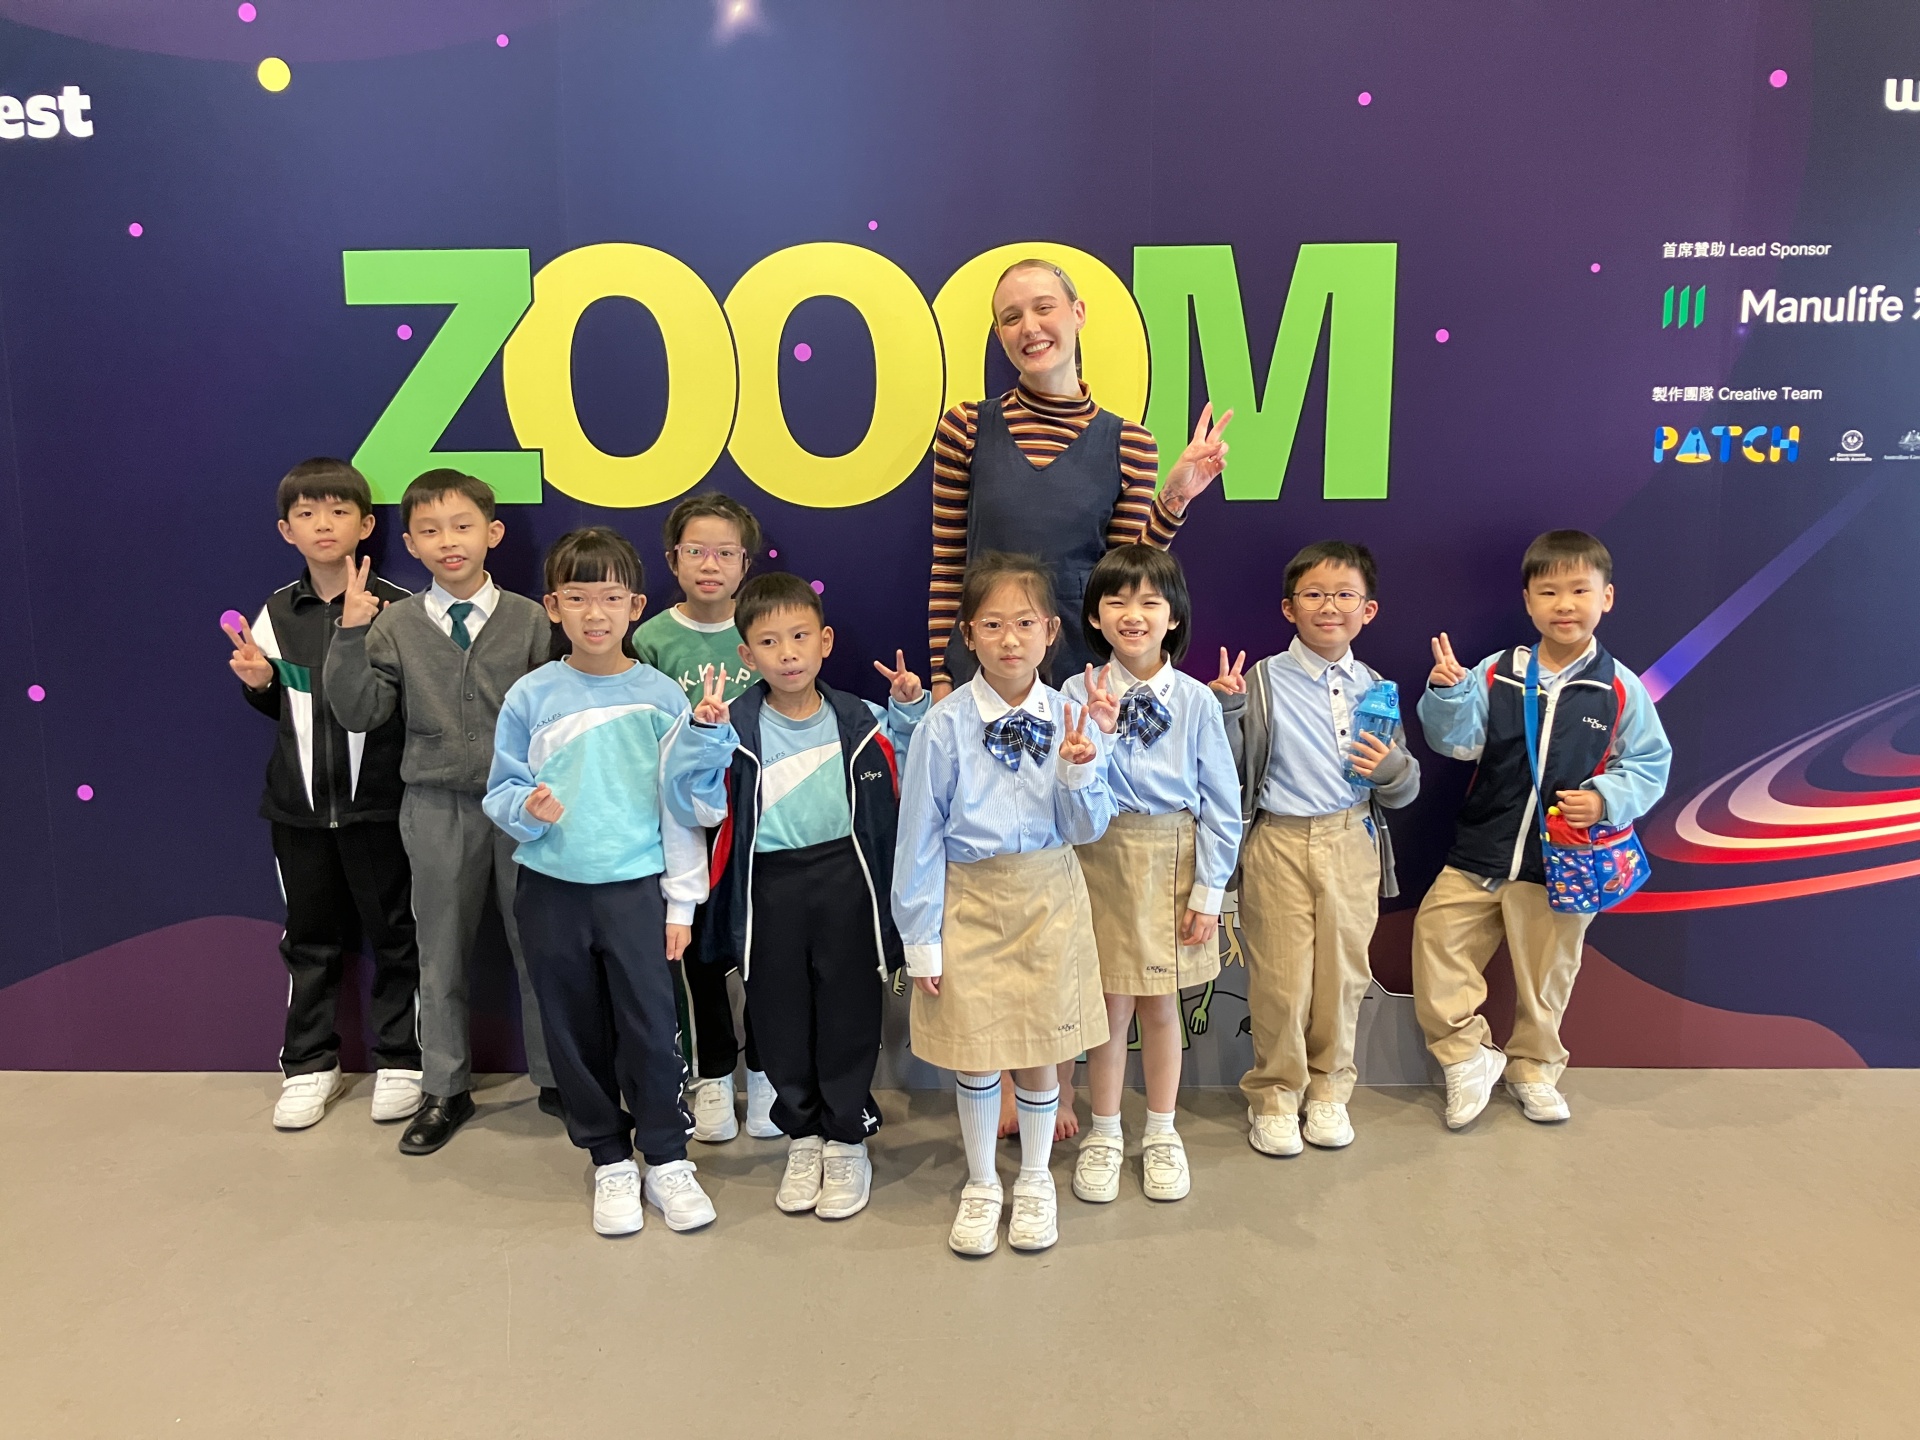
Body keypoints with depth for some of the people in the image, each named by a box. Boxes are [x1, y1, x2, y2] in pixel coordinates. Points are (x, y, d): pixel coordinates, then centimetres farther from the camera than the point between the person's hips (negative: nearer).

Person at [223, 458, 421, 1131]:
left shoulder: (396, 608, -8)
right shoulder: (276, 613, 5)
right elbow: (276, 706, 16)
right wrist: (257, 681, -5)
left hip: (378, 803, -4)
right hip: (299, 805, 4)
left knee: (393, 934, 8)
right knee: (310, 937, 14)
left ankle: (398, 1061, 22)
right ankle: (309, 1066, 27)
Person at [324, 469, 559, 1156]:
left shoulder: (531, 620, -3)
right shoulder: (395, 624, 0)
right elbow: (359, 713, -5)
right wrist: (351, 633, -13)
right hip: (438, 808, 1)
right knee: (441, 952, 13)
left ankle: (554, 1077, 27)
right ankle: (445, 1091, 29)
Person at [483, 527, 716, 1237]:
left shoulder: (661, 697, -4)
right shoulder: (529, 697, -2)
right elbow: (501, 791, 5)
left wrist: (681, 901, -1)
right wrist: (527, 808, -18)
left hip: (635, 886, -1)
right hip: (551, 891, 2)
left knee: (651, 1026, 0)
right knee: (577, 1032, 10)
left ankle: (667, 1160, 20)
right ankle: (611, 1162, 27)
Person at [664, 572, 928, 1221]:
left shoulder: (862, 722, 0)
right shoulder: (733, 729, -5)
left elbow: (908, 776, 11)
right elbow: (696, 807, -13)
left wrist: (910, 711, -3)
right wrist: (702, 735, -25)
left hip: (846, 880, 0)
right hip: (770, 886, 0)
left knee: (849, 1012, 7)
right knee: (780, 1016, 12)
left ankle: (847, 1140, 27)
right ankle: (803, 1136, 33)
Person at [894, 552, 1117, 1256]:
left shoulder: (1072, 718, -5)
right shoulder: (944, 726, -11)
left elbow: (1086, 829, -2)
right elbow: (919, 835, -6)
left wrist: (1078, 770, -21)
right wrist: (922, 938, -4)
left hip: (1048, 898, 1)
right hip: (969, 899, -1)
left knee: (1039, 1049, 12)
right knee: (974, 1053, 9)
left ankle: (1035, 1180, 36)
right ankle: (981, 1185, 34)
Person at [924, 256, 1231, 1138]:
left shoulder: (1125, 443, 2)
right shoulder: (967, 430, 2)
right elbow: (946, 567, 3)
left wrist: (1175, 498, -13)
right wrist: (940, 676, 1)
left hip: (1083, 676, 0)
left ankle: (1059, 1080, 24)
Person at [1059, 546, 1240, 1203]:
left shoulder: (1195, 700, -5)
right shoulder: (1078, 693, -5)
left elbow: (1221, 802, -2)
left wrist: (1209, 889, -3)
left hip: (1172, 859, 0)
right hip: (1101, 858, 0)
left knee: (1160, 1004, 12)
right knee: (1109, 1002, 8)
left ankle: (1161, 1134, 31)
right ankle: (1104, 1135, 27)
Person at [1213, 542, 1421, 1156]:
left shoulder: (1377, 689, 6)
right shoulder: (1263, 681, -4)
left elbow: (1405, 793, 10)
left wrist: (1393, 768, -12)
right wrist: (1227, 711, -20)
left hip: (1354, 844, 3)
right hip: (1280, 845, -3)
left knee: (1342, 971, 12)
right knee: (1279, 977, 3)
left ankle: (1328, 1088, 32)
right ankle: (1274, 1094, 23)